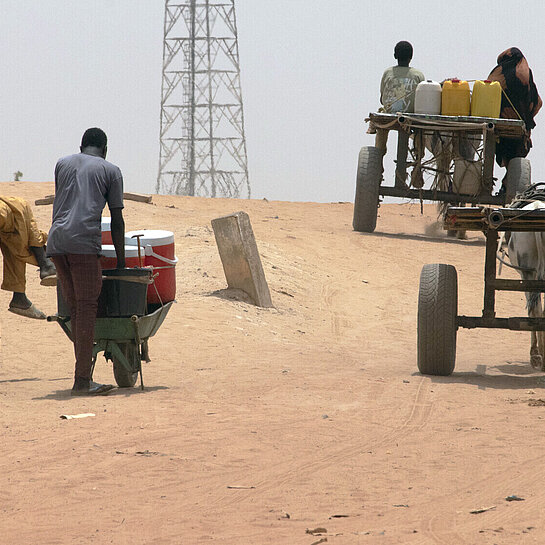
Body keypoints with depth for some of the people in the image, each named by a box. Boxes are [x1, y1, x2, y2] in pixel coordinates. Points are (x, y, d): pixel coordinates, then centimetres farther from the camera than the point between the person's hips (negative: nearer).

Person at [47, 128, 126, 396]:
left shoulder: (63, 163, 24)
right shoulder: (110, 171, 12)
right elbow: (117, 220, 11)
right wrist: (120, 262, 18)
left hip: (56, 241, 5)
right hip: (83, 242, -5)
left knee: (76, 308, 9)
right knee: (87, 307, -5)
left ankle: (85, 376, 7)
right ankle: (82, 381, -12)